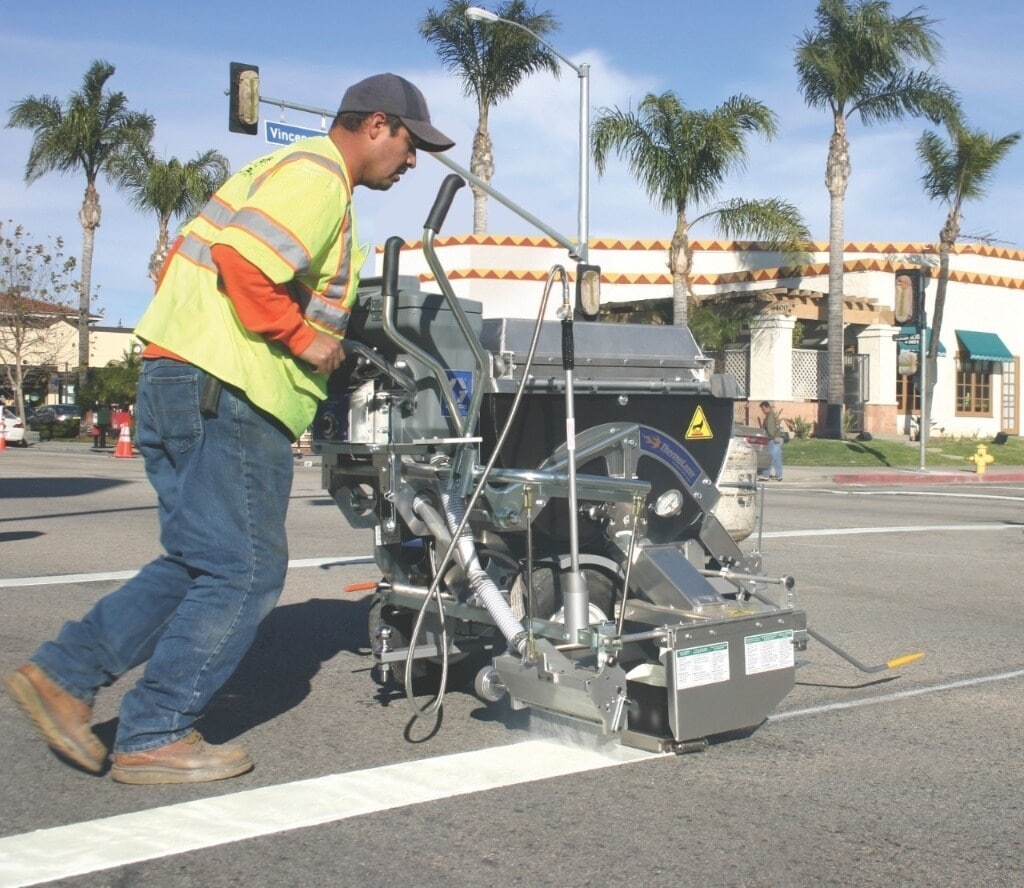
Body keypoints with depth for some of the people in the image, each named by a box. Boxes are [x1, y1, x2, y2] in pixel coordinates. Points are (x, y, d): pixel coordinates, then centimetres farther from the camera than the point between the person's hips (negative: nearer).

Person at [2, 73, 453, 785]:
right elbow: (242, 260, -24)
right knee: (245, 572, -3)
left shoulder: (293, 171, 25)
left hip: (177, 384, 11)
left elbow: (180, 263, 22)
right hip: (225, 392, -10)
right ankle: (154, 737, 4)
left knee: (198, 563, 16)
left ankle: (64, 673, 14)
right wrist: (304, 338, -13)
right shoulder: (317, 175, -7)